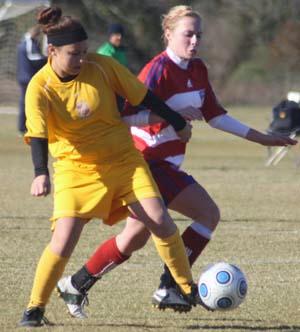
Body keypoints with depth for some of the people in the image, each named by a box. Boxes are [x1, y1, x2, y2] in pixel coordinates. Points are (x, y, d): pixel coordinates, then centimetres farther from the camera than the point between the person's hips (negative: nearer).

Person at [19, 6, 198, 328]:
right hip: (76, 168, -2)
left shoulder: (101, 66, -8)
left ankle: (189, 291, 8)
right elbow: (37, 135, -21)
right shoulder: (40, 88, -14)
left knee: (160, 222, -9)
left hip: (124, 159, 2)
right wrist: (40, 174, -39)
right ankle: (35, 308, -2)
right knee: (64, 240, -17)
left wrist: (178, 123, 13)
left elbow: (142, 95, 3)